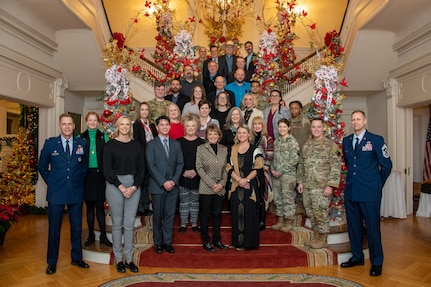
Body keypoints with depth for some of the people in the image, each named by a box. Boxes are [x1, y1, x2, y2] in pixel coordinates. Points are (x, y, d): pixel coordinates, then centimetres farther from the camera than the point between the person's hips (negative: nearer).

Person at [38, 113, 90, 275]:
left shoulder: (82, 144, 1)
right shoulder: (50, 144, -2)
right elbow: (42, 167, 8)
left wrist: (79, 180, 6)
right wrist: (51, 182, 3)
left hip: (76, 193, 2)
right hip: (56, 193, -1)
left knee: (77, 227, 11)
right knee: (54, 228, 9)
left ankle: (77, 258, 28)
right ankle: (52, 262, 25)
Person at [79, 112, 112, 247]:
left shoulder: (104, 137, 5)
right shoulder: (81, 137, 6)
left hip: (99, 175, -1)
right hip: (86, 175, 1)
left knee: (100, 206, 2)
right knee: (89, 206, 9)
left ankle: (103, 236, 11)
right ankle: (91, 235, 20)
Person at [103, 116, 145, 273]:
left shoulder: (136, 145, 8)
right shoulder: (110, 145, 1)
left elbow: (141, 168, 6)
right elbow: (107, 168, -4)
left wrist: (134, 186, -7)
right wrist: (120, 186, -11)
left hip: (134, 186, 2)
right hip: (115, 186, -2)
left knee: (129, 224, 7)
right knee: (117, 223, 6)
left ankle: (129, 258, 18)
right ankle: (118, 259, 18)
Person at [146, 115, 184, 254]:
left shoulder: (176, 144, 11)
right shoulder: (151, 144, -1)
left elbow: (180, 163, 7)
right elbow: (151, 166, -8)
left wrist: (174, 180, -6)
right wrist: (163, 182, -13)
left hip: (173, 186, 3)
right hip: (158, 186, -3)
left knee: (170, 215, 7)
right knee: (158, 215, 6)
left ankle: (167, 242, 19)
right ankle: (158, 243, 20)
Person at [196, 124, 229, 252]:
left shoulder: (224, 149, 8)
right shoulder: (201, 148, -3)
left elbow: (225, 168, 8)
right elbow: (199, 168, -7)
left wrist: (222, 183, -6)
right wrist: (212, 184, -13)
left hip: (220, 188, 4)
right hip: (206, 188, -3)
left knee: (217, 214, 12)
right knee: (205, 215, 6)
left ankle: (217, 240, 25)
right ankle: (206, 241, 18)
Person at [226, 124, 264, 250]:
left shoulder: (255, 149, 2)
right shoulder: (232, 149, 10)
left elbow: (258, 168, -4)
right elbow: (229, 167, 4)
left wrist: (246, 179, -15)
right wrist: (239, 179, -10)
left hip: (250, 186, -2)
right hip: (236, 186, 3)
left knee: (249, 212, -1)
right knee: (237, 213, 4)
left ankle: (249, 241, 11)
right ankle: (238, 242, 15)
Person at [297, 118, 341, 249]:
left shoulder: (331, 145, -7)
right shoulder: (306, 145, 13)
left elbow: (336, 167, -11)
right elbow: (301, 165, 18)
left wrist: (330, 185, -17)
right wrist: (300, 182, 12)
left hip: (322, 186, -6)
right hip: (307, 186, 6)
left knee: (320, 212, -1)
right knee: (310, 212, 12)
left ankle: (323, 239, 15)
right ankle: (316, 236, 27)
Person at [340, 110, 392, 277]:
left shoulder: (376, 140, -4)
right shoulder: (346, 141, 9)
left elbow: (386, 165, 1)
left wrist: (377, 184, 6)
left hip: (370, 193, -5)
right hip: (350, 191, 5)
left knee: (372, 227, 3)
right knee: (353, 226, 13)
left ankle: (376, 262, 20)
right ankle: (357, 257, 29)